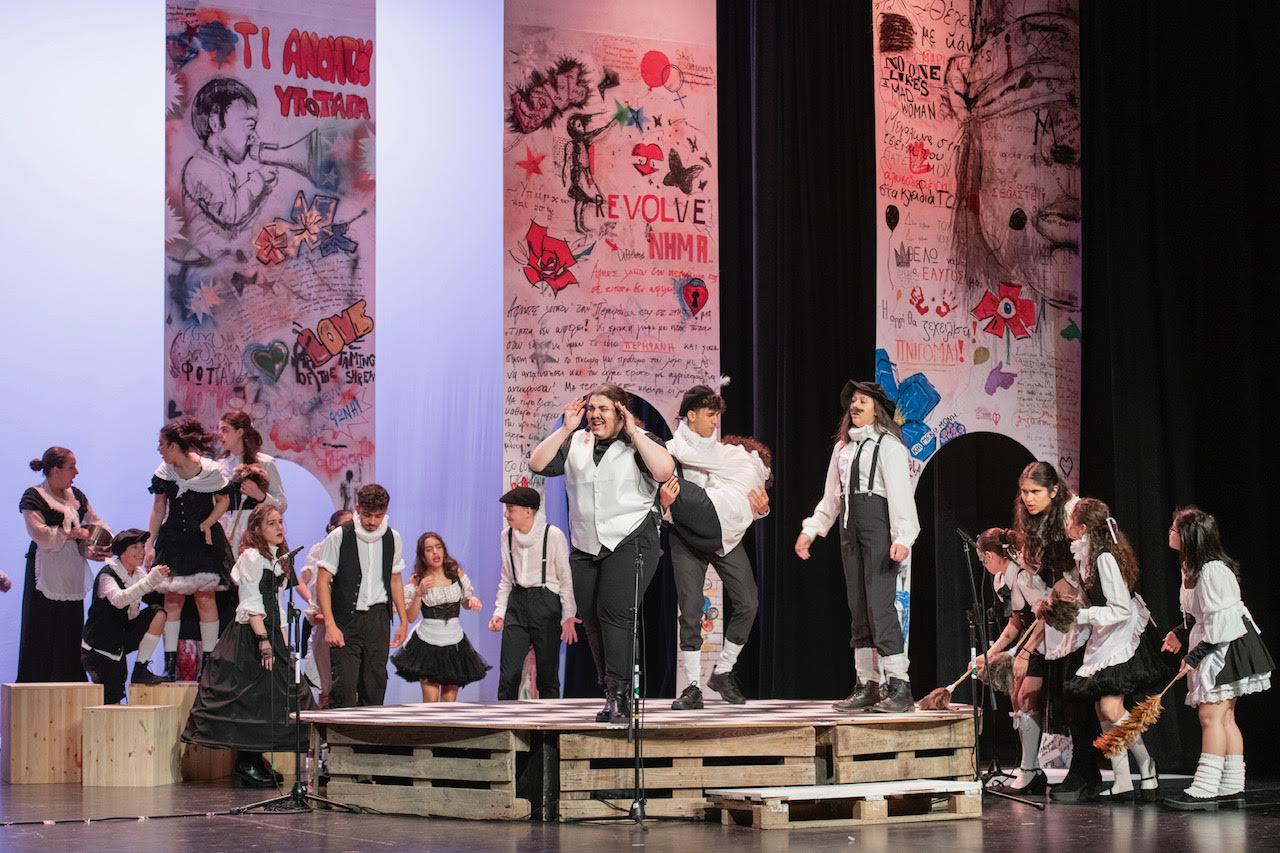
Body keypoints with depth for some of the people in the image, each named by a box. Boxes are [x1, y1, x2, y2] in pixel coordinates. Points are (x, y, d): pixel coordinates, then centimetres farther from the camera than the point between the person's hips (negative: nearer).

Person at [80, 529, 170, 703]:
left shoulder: (138, 574, 5)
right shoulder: (107, 575, -18)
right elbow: (119, 600, -37)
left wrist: (162, 578, -24)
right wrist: (151, 580, -45)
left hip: (122, 640, 7)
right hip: (98, 648, -7)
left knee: (158, 614, -15)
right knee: (111, 702, -11)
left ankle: (140, 670, -10)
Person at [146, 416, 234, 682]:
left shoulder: (209, 470, -12)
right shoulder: (164, 471, -1)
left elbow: (224, 500, 2)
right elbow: (159, 508, 8)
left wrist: (207, 524, -13)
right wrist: (150, 544, 5)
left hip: (204, 541, -3)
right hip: (173, 541, 3)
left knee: (205, 598, -5)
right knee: (172, 600, -1)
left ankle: (208, 662, 1)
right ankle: (170, 664, 1)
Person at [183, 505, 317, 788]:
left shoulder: (275, 558, 19)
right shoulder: (252, 556, -10)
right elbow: (252, 602, -17)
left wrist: (282, 638, 18)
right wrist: (263, 639, -23)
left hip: (269, 631, 10)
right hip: (251, 634, -10)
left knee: (271, 696, 9)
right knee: (252, 696, -9)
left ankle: (254, 761, 15)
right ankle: (246, 766, -5)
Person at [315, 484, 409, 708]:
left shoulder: (392, 538, 7)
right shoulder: (339, 537, -6)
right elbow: (323, 581, -6)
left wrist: (403, 621, 13)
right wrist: (330, 624, -14)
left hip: (378, 618, 4)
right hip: (346, 620, -4)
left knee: (375, 682, 4)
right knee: (344, 683, -10)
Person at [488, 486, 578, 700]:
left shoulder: (553, 535, -9)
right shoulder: (507, 536, 6)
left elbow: (565, 579, -5)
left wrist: (568, 616, -10)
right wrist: (499, 611, 7)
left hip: (546, 601, -4)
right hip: (517, 602, 4)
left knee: (547, 673, 2)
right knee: (509, 673, -4)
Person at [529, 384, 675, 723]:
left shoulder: (639, 442, 0)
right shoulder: (575, 444, 13)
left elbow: (664, 471, -19)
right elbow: (537, 464, 3)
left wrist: (633, 432, -15)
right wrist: (566, 429, -2)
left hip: (630, 541, -6)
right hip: (585, 548, 6)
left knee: (614, 612, -20)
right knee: (592, 619, 5)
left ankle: (617, 694, -20)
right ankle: (617, 698, 15)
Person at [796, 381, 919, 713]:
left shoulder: (888, 445, -3)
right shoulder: (843, 447, 20)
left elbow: (900, 493, -12)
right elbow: (831, 496, 25)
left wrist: (902, 537, -22)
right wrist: (810, 530, 19)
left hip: (879, 524, -8)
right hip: (849, 525, 8)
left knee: (879, 604, -14)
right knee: (857, 607, 6)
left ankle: (899, 687, -14)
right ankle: (867, 686, 9)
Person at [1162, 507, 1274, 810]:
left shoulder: (1213, 571, -20)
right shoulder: (1194, 568, 12)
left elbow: (1220, 619, -23)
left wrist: (1196, 654, -21)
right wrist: (1183, 635, 15)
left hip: (1225, 648, -10)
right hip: (1214, 650, 10)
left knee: (1211, 716, -13)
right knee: (1225, 719, 10)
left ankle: (1204, 790, -15)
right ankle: (1232, 788, 13)